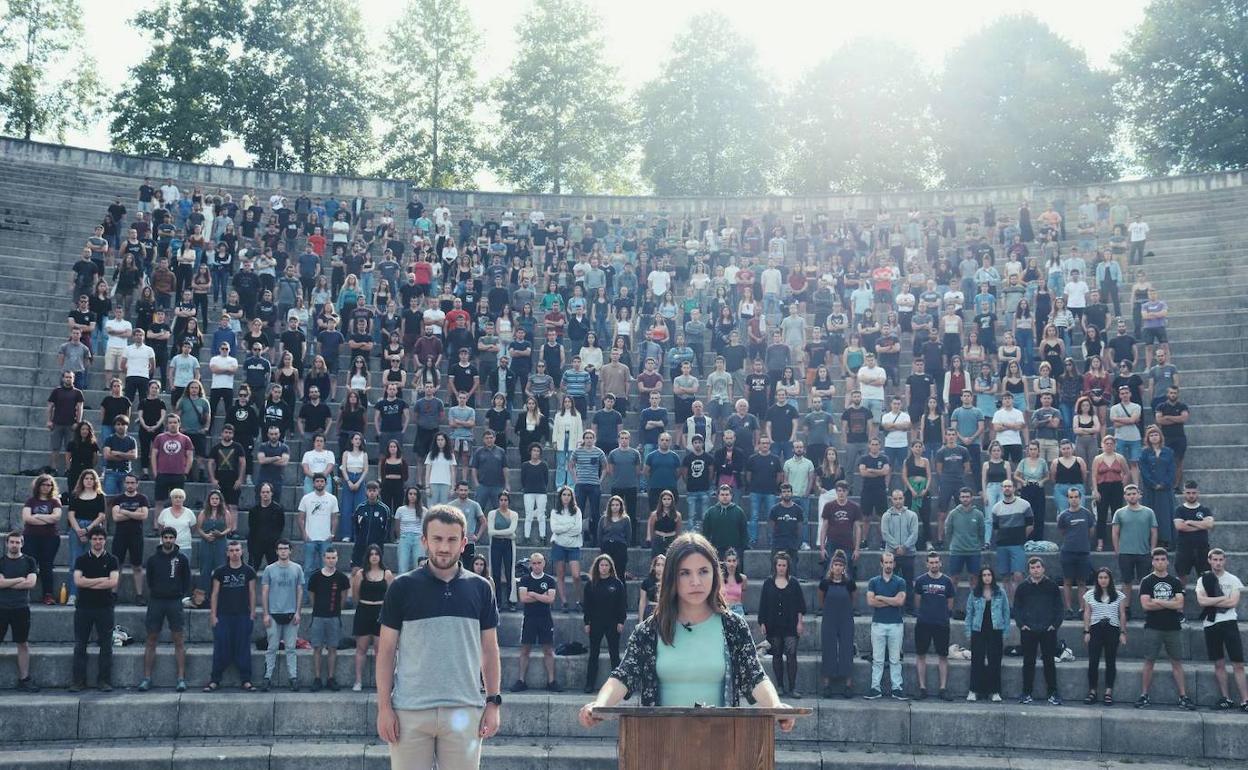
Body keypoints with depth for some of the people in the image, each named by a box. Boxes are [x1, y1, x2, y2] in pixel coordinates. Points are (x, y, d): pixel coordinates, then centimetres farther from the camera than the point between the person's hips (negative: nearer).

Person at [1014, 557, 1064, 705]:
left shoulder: (1052, 587, 4)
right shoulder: (1023, 587, 6)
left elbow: (1059, 608, 5)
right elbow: (1016, 608, 8)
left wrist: (1055, 624, -5)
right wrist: (1021, 624, -3)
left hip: (1048, 631, -1)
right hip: (1028, 631, 1)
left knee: (1049, 662, 2)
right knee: (1028, 662, 4)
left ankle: (1053, 693, 9)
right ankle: (1026, 693, 10)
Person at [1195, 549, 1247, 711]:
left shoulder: (1233, 580, 5)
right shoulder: (1203, 580, 8)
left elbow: (1233, 602, -9)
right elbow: (1201, 601, -8)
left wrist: (1211, 602, -7)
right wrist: (1224, 597, -9)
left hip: (1229, 622, -2)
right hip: (1210, 624, 2)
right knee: (1219, 664, 8)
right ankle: (1226, 699, 15)